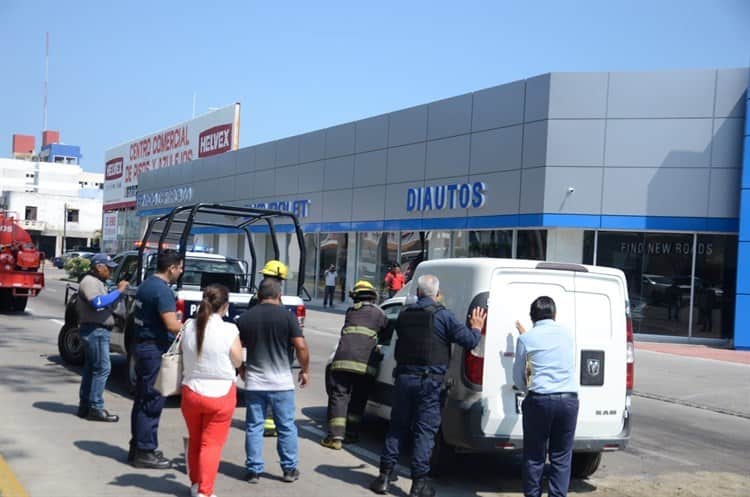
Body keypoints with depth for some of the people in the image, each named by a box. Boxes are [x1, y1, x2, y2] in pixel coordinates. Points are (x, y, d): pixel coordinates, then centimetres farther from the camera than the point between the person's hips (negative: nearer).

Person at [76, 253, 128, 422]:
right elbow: (98, 302, -28)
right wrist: (118, 291, -24)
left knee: (91, 368, 13)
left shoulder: (97, 282, 20)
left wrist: (118, 292, 8)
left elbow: (107, 304, 21)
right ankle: (95, 408, -10)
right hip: (95, 330, -11)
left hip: (97, 331, 11)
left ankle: (85, 406, 18)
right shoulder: (89, 282, -12)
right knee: (102, 368, -12)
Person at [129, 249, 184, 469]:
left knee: (142, 400, 16)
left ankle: (137, 447, 25)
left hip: (143, 345, 10)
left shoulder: (146, 285, 13)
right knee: (152, 402, -3)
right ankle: (145, 451, 3)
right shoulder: (163, 290, -18)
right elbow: (172, 325, -23)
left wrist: (174, 317, 22)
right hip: (156, 350, -10)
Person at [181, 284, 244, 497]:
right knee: (212, 445, 3)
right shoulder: (229, 330, -16)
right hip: (220, 394, -4)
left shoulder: (189, 327, -4)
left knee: (195, 441, 21)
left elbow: (182, 353, 9)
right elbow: (237, 362, -6)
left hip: (191, 392, 4)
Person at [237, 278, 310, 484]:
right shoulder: (287, 316, -7)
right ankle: (290, 469, 16)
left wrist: (241, 369, 24)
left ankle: (254, 470, 11)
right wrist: (305, 370, 3)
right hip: (281, 381, -2)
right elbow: (301, 346, -11)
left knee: (254, 427, 9)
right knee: (286, 427, 9)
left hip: (254, 381, 2)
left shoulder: (244, 318, 2)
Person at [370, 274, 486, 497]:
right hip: (429, 380, -4)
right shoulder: (442, 315, -8)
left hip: (404, 376, 4)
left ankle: (385, 474, 16)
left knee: (397, 427, 14)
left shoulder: (404, 314, 8)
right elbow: (469, 341, -9)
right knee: (425, 430, 2)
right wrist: (476, 328, 13)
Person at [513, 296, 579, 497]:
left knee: (534, 456, 9)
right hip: (569, 399, 2)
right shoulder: (567, 333, 10)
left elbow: (518, 377, 10)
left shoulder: (526, 338, 2)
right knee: (561, 456, 10)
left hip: (539, 400, -2)